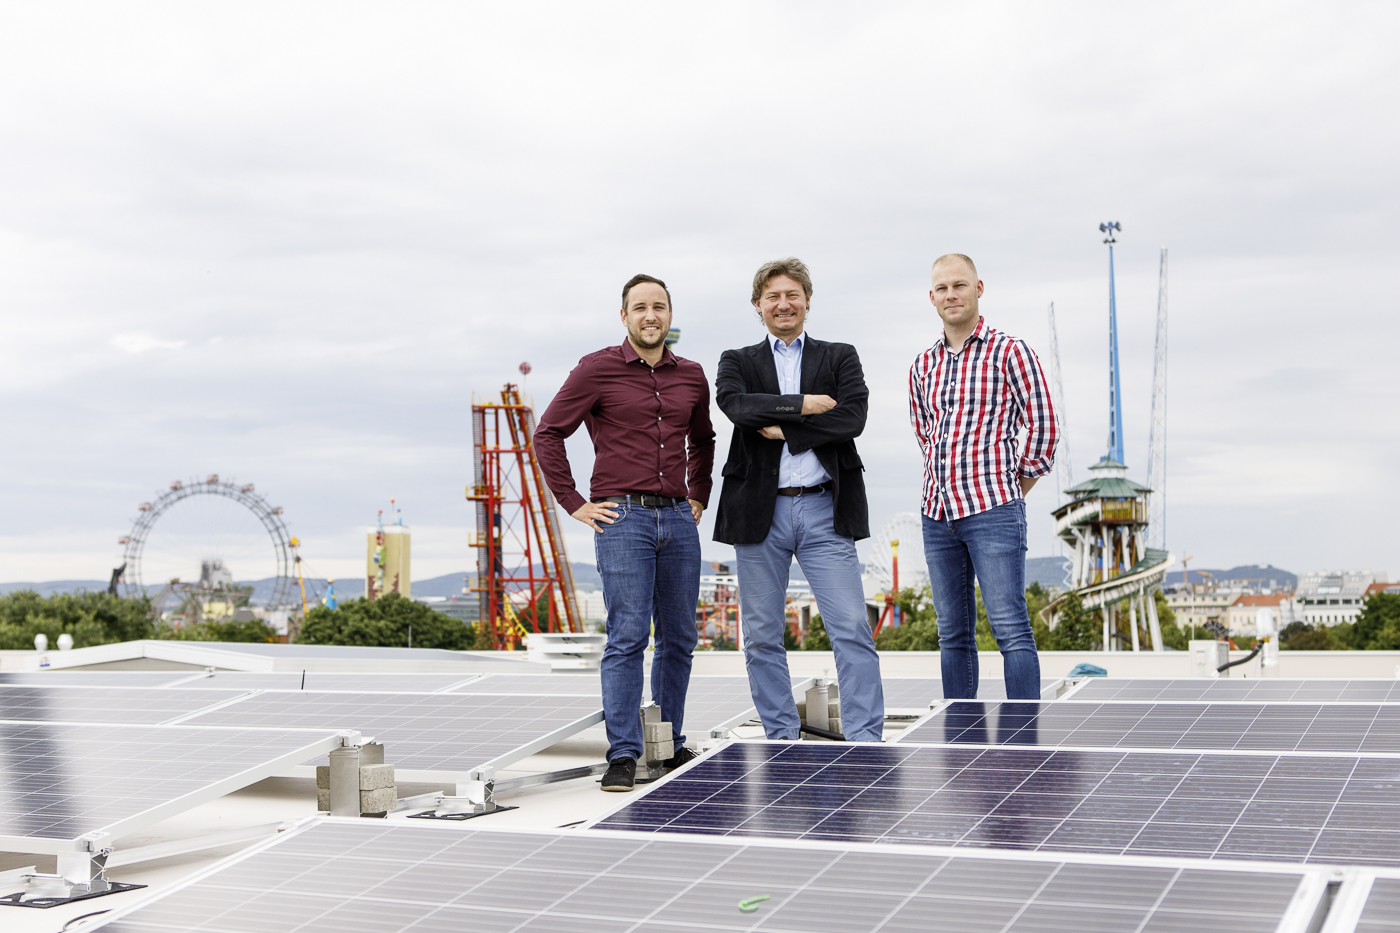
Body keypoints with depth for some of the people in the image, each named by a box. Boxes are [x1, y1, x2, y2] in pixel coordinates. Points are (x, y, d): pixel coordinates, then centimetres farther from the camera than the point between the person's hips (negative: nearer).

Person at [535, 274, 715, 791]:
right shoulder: (597, 370, -1)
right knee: (627, 637, -9)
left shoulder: (691, 376, 12)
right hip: (623, 517, -5)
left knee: (679, 638, 9)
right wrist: (574, 504, -3)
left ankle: (669, 745, 21)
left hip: (678, 519, 5)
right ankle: (623, 756, -5)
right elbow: (548, 434, 0)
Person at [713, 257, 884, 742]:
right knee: (762, 637, 6)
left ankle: (865, 741, -2)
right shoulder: (737, 362, 12)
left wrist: (783, 430, -8)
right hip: (759, 512, 1)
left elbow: (852, 417, -6)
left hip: (824, 510, -1)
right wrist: (803, 405, -11)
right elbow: (737, 406, -10)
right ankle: (781, 740, 18)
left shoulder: (841, 357, 11)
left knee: (852, 630, -7)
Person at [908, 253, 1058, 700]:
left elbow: (1043, 430, -3)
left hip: (993, 511, -6)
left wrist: (1014, 487, 3)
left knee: (1011, 629, -8)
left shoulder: (1010, 351, -2)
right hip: (937, 513, 6)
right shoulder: (923, 365, 14)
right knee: (953, 634, 9)